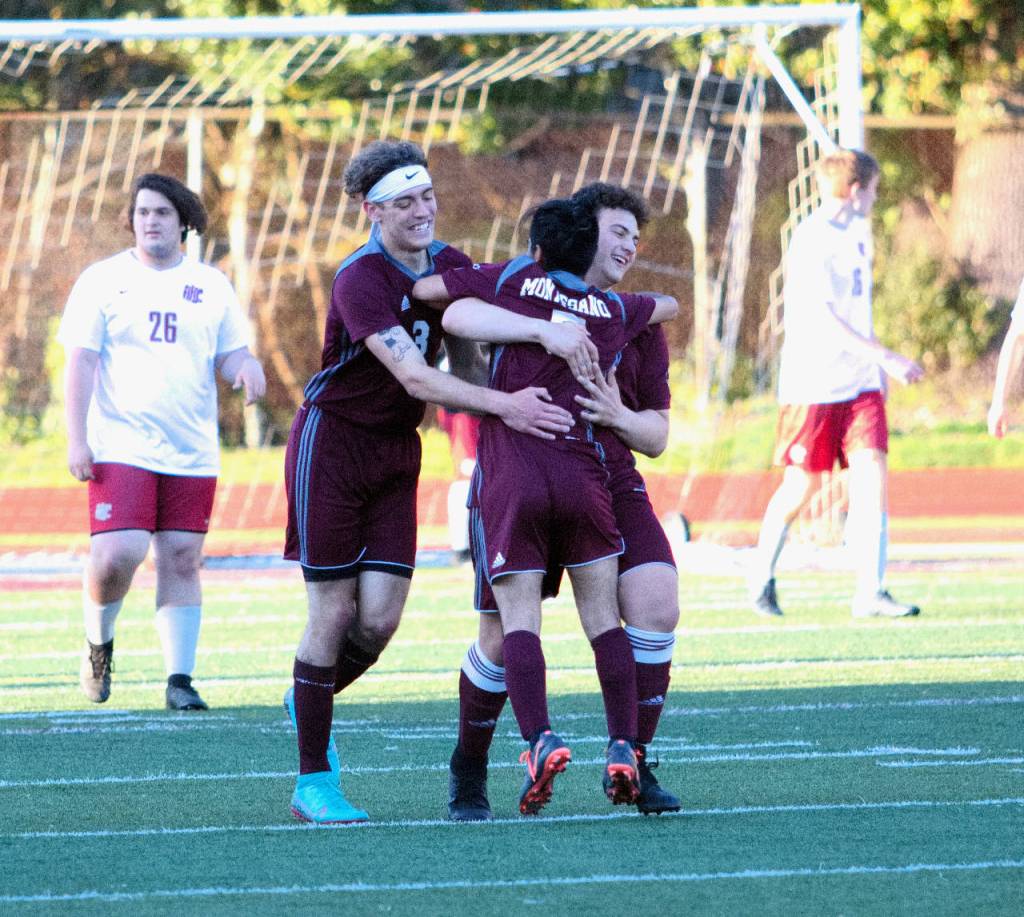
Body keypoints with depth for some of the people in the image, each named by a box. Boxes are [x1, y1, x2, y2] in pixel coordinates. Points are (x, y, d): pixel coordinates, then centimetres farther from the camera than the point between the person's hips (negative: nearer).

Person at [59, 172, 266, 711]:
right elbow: (80, 362, 0)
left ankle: (179, 679, 5)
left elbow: (232, 356, 15)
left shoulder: (211, 287, 12)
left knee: (181, 561, 0)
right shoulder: (103, 280, 3)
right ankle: (98, 643, 11)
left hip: (191, 453, 3)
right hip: (120, 447, -3)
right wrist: (76, 439, -9)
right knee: (118, 555, -16)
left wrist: (247, 367, -11)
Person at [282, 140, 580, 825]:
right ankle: (314, 783, 4)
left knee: (380, 620, -3)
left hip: (397, 451, 6)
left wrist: (517, 409, -6)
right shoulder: (361, 280, -21)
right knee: (334, 614, -4)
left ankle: (313, 701, 29)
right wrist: (502, 403, -38)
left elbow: (466, 360, 12)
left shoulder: (452, 267, 2)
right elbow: (415, 378, -30)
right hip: (332, 442, -6)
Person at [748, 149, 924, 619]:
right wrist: (886, 358, -26)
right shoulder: (812, 239, -14)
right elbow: (823, 318, -22)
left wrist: (875, 365, 23)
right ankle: (761, 579, 24)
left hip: (860, 382, 7)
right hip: (813, 383, -7)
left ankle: (871, 593, -11)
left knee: (872, 474, -9)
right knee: (801, 487, 2)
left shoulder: (856, 232, 13)